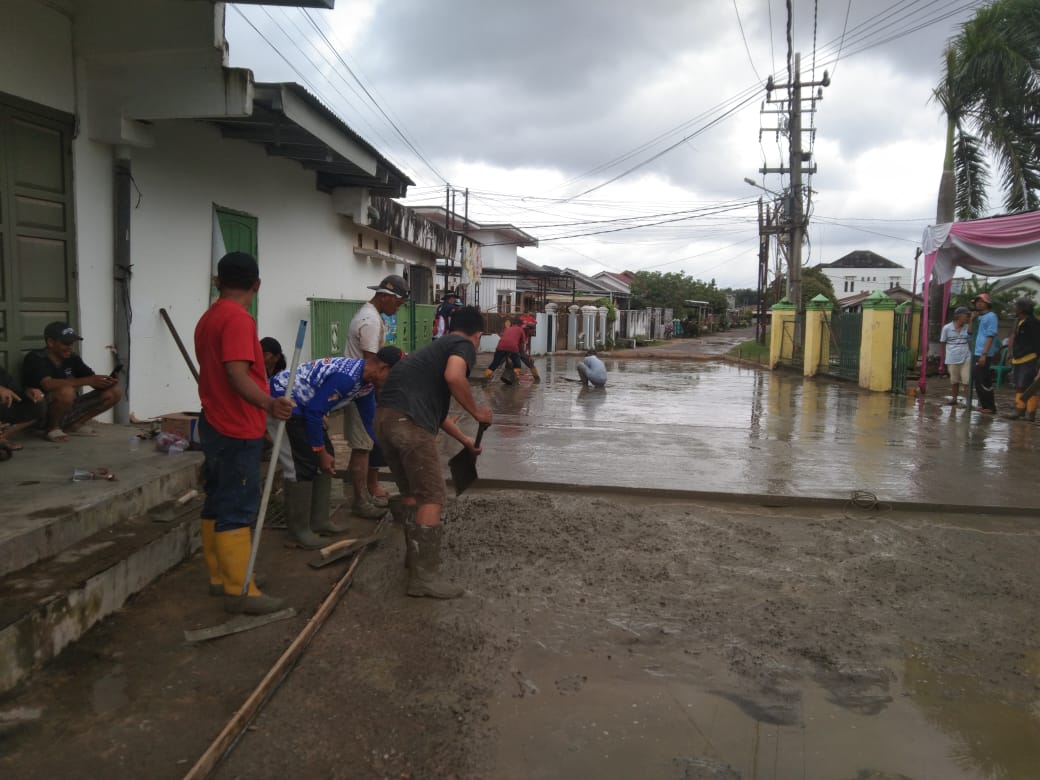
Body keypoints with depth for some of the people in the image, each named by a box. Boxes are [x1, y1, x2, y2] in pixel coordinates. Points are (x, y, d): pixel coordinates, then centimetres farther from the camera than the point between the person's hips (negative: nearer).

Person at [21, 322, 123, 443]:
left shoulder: (72, 358, 3)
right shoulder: (35, 358, -15)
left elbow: (93, 380, 1)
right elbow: (48, 384, -33)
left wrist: (106, 382, -25)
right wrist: (89, 380, -36)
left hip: (69, 410, 6)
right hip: (41, 414, -6)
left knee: (114, 392, -7)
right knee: (66, 391, -37)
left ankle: (72, 426, 2)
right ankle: (52, 428, -9)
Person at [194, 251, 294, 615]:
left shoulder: (208, 319, 15)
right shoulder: (239, 319, -16)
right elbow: (237, 375, -27)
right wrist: (268, 403, -39)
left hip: (215, 425, 10)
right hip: (237, 431, -10)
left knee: (217, 504, 14)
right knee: (238, 510, -6)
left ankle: (220, 576, 23)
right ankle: (239, 590, -2)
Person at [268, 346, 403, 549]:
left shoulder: (365, 381, 2)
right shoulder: (346, 377, -29)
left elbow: (370, 419, 14)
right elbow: (314, 412, -27)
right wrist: (321, 451, -18)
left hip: (301, 405, 10)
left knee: (325, 460, 8)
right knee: (302, 466, -10)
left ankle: (319, 520, 15)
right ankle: (299, 531, 0)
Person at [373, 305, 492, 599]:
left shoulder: (438, 346, 33)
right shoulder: (464, 346, 7)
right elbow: (453, 377, -18)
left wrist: (464, 439, 49)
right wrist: (477, 412, -3)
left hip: (385, 418, 9)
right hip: (409, 422, -9)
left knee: (411, 492, 23)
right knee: (432, 496, -2)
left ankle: (416, 553, 36)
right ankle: (423, 575, 0)